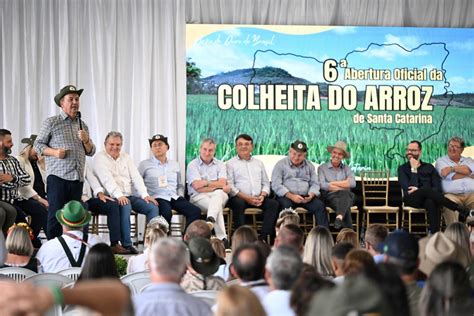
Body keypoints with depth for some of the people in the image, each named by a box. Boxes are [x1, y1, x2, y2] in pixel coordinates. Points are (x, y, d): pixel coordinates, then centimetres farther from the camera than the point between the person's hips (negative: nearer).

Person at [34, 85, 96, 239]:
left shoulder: (83, 125, 18)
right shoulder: (51, 122, 2)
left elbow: (91, 152, 19)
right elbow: (38, 145, 1)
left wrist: (86, 140, -2)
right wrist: (54, 152, -15)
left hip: (77, 178, 5)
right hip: (57, 176, -5)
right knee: (55, 215, -7)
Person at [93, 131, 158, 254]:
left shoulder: (126, 157, 19)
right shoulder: (100, 158, 1)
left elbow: (136, 177, 10)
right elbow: (107, 179, -14)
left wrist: (144, 195, -5)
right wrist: (119, 196, -27)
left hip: (130, 196, 6)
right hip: (113, 197, -6)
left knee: (153, 207, -14)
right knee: (125, 206, -36)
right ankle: (126, 245, -31)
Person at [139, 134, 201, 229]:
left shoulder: (174, 164, 22)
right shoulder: (145, 164, 10)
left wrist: (180, 196, 10)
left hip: (174, 197, 4)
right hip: (158, 198, -4)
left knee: (195, 211, -22)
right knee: (167, 213, -39)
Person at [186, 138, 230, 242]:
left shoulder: (220, 165, 16)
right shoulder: (193, 165, 7)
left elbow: (222, 183, -1)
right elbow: (197, 187, -7)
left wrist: (206, 183, -6)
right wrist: (216, 186, -5)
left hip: (219, 195, 2)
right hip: (199, 197, -2)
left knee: (218, 193, -37)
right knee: (218, 207, -34)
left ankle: (210, 220, -59)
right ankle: (222, 238, -44)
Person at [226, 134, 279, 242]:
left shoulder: (259, 163, 25)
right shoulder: (230, 164, 9)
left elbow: (266, 183, 22)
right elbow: (229, 186, -2)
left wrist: (262, 195, -2)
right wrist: (246, 198, -15)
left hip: (258, 198, 4)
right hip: (239, 198, -4)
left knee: (273, 204, -24)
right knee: (238, 203, -38)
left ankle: (263, 237, -31)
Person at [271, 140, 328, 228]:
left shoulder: (309, 166, 17)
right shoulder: (281, 164, 5)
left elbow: (315, 184, 13)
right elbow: (276, 185, -6)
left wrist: (311, 195, -11)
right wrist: (291, 196, -19)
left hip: (305, 197, 3)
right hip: (286, 196, -3)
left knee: (320, 205, -22)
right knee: (286, 205, -36)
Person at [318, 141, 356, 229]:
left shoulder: (346, 168, 19)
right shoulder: (322, 168, 12)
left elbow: (352, 183, -1)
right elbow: (323, 185, -6)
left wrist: (333, 183, -3)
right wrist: (343, 187, -6)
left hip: (346, 197, 1)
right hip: (330, 196, -1)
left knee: (345, 194, -40)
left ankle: (339, 217, -66)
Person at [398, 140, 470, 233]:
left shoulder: (429, 167, 18)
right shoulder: (403, 168, 13)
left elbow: (437, 188, 3)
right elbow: (408, 188, -5)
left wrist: (418, 190, -11)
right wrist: (414, 169, -5)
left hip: (428, 198, 2)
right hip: (411, 199, -2)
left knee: (431, 202, -39)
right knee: (427, 189, -36)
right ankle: (460, 209, -37)